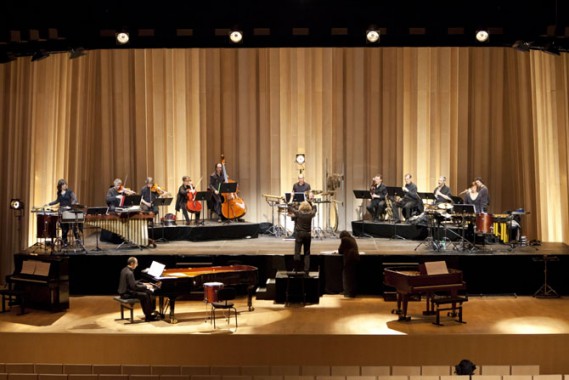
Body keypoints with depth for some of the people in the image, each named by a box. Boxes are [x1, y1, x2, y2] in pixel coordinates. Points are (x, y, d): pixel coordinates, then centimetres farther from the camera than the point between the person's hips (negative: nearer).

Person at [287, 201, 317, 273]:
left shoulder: (298, 213, -10)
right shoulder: (311, 214, -3)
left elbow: (290, 207, 2)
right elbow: (314, 209, 18)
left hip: (299, 234, -2)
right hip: (308, 234, 2)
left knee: (297, 252, -1)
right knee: (307, 253, 8)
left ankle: (296, 268, -2)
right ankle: (306, 270, 5)